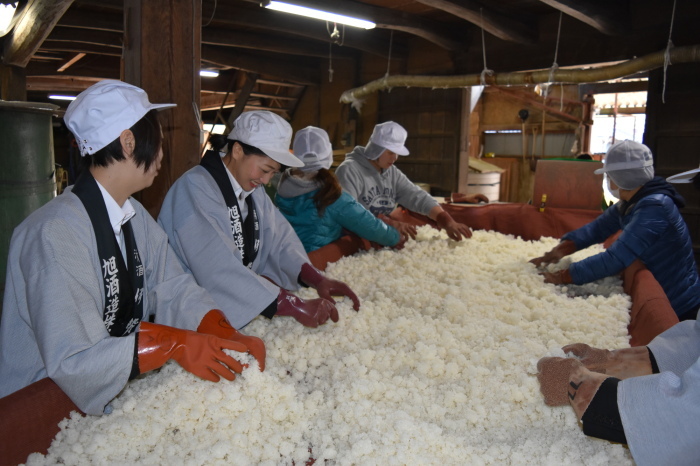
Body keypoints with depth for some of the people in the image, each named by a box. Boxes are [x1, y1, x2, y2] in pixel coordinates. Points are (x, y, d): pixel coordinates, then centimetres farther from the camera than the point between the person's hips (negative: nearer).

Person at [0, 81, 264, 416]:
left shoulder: (136, 217, 1)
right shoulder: (56, 234, -24)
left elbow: (174, 289, -3)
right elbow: (72, 360, -27)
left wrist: (228, 336, -16)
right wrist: (175, 345, -26)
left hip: (120, 387, 6)